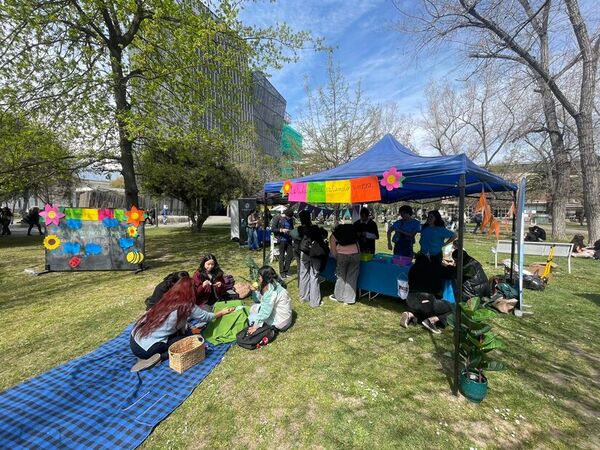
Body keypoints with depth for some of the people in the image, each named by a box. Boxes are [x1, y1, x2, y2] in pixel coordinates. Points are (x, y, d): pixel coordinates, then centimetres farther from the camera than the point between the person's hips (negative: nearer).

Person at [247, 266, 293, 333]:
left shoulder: (271, 290, -26)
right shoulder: (270, 285, 3)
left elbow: (266, 311, -28)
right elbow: (260, 299, 9)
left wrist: (256, 326, -24)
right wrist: (253, 291, -4)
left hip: (280, 321, -9)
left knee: (251, 318, -2)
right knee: (254, 308, 11)